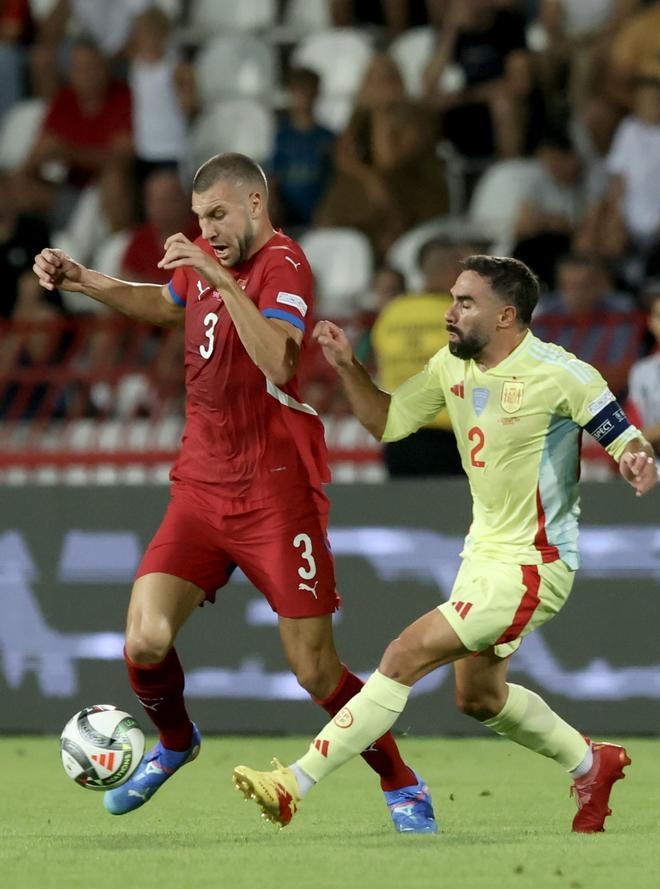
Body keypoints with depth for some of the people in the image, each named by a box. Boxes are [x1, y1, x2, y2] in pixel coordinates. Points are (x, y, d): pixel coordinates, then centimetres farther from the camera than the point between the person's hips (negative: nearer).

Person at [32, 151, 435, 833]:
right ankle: (173, 744, 22)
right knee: (145, 641, -9)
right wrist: (82, 281, 24)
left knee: (315, 671, -4)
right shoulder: (203, 259, 9)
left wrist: (224, 280, -35)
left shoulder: (282, 265, -14)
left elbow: (277, 361, -33)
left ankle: (403, 789, 16)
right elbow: (167, 305, 34)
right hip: (200, 488, 6)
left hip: (275, 495, -6)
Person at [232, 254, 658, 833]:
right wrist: (348, 368, -6)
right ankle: (592, 765, 44)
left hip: (530, 567, -9)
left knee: (405, 657, -17)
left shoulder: (558, 374, -20)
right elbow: (387, 422, 10)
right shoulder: (452, 366, 1)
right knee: (479, 698, 22)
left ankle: (296, 785, -16)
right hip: (484, 552, 9)